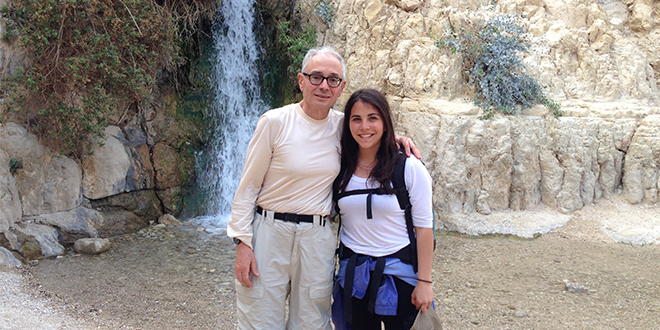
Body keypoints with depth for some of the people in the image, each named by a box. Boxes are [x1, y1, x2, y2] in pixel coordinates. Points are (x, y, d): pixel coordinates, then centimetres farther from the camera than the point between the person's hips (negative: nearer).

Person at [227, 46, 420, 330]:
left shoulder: (341, 125, 3)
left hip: (317, 238, 4)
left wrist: (397, 139, 3)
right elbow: (248, 186, -5)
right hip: (269, 231, -3)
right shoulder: (275, 121, -8)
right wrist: (242, 243, -10)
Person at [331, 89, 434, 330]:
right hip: (353, 273, 3)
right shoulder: (341, 169, 1)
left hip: (398, 273, -3)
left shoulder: (410, 169, -9)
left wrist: (424, 282, -9)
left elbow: (423, 228, -8)